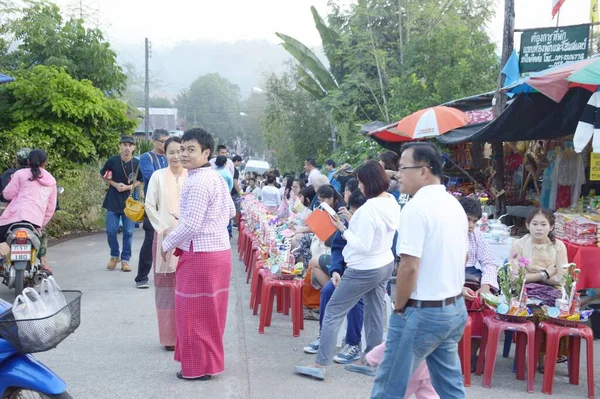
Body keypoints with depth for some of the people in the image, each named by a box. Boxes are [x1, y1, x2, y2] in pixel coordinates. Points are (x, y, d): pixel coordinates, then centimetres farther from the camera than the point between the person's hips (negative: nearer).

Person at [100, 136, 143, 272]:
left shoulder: (137, 163, -5)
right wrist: (115, 184, -9)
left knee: (128, 232, 3)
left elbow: (140, 181, 4)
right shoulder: (112, 161, -5)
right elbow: (103, 175, 7)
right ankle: (114, 256, 23)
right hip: (113, 201, 0)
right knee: (111, 231, 2)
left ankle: (125, 259, 15)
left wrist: (129, 187, -14)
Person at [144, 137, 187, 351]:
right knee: (167, 286, 3)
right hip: (165, 236, 0)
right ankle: (169, 336, 11)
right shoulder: (158, 176, 0)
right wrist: (165, 229, -5)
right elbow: (150, 206, 2)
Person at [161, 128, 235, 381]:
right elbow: (231, 212, 20)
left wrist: (167, 244, -8)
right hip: (219, 251, 10)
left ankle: (199, 367, 11)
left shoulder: (197, 182, -19)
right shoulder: (217, 178, 11)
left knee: (195, 312, 2)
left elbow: (190, 225, -21)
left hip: (200, 255, -10)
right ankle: (209, 361, 27)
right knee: (209, 311, 17)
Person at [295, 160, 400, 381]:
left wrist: (343, 229, -15)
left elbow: (362, 246, -24)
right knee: (375, 313, 15)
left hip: (364, 270, -9)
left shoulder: (369, 209, -26)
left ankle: (320, 365, 3)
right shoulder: (392, 202, 2)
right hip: (385, 264, 9)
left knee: (333, 311, 1)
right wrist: (352, 222, 3)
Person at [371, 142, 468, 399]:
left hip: (422, 312, -9)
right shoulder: (455, 205, 10)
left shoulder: (417, 207, -18)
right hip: (455, 308, 9)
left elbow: (409, 267, -22)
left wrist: (399, 307, -9)